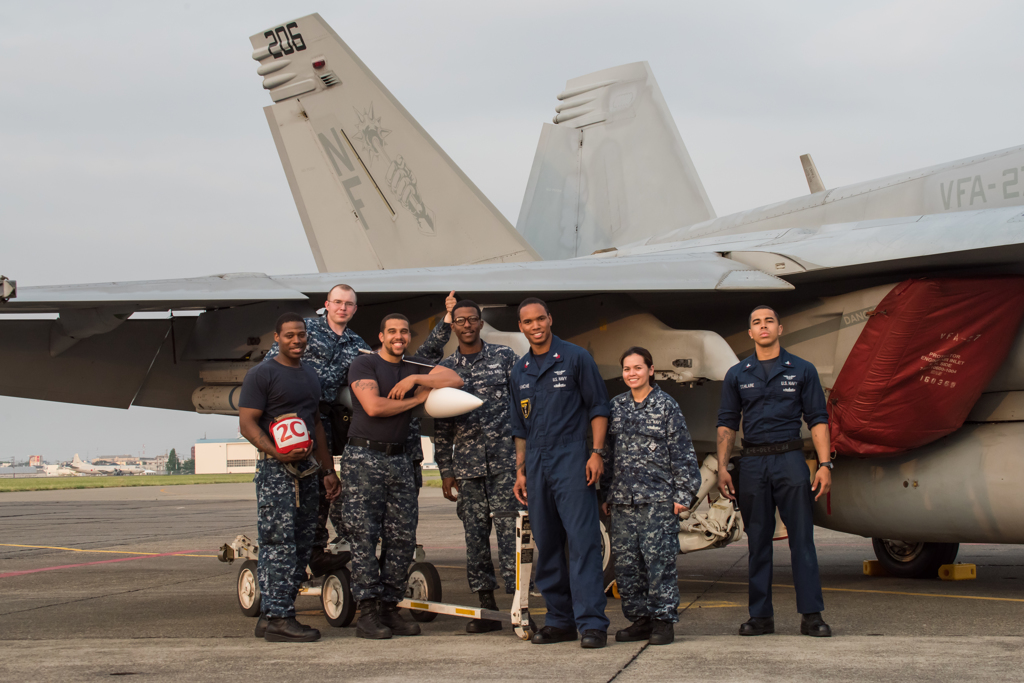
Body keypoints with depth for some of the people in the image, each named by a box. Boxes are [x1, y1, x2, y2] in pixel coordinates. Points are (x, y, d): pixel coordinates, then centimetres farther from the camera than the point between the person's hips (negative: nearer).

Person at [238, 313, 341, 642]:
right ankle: (278, 618, -10)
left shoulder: (311, 376, 19)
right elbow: (247, 423, -11)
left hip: (306, 469, 8)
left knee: (301, 546, 7)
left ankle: (270, 615, 12)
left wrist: (328, 470, 20)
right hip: (275, 469, -8)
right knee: (279, 544, -11)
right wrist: (276, 452, -26)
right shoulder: (261, 374, -4)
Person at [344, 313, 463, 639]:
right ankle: (368, 613, -6)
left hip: (399, 459, 6)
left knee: (402, 538, 2)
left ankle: (389, 609, 7)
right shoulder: (363, 364, -2)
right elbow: (374, 407, -16)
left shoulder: (414, 367, 15)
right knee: (364, 536, -8)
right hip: (363, 457, -6)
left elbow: (454, 380, 4)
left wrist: (415, 379, -8)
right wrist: (419, 398, -4)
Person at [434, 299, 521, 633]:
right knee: (475, 536, 3)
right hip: (467, 465, 3)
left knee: (509, 531, -9)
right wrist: (446, 471, 9)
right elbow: (440, 425, 13)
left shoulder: (504, 356, 6)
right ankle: (487, 608, 10)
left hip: (505, 459, -3)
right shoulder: (444, 369, 12)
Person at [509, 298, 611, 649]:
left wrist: (597, 452, -10)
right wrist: (520, 469, 14)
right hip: (536, 462, 6)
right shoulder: (519, 371, 16)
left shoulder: (575, 357, 1)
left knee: (583, 539, -11)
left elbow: (598, 406, 0)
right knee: (545, 544, 7)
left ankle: (592, 622, -14)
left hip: (570, 456, -6)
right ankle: (560, 619, 14)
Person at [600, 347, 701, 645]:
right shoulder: (616, 406, 13)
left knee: (659, 558, -7)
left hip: (658, 498, -4)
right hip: (622, 500, 5)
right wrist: (607, 493, 16)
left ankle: (663, 620, 0)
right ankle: (639, 619, 14)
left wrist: (683, 493, -6)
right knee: (626, 562, 4)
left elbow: (682, 452, 0)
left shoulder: (666, 405, 1)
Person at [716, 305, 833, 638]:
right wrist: (722, 467, 2)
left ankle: (811, 615, -2)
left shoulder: (802, 370, 6)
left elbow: (817, 420, 4)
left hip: (790, 460, -2)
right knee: (757, 542, 5)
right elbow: (727, 424, 11)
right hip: (752, 462, 2)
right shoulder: (737, 375, 10)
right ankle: (760, 616, 10)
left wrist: (825, 464, -5)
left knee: (802, 538, -4)